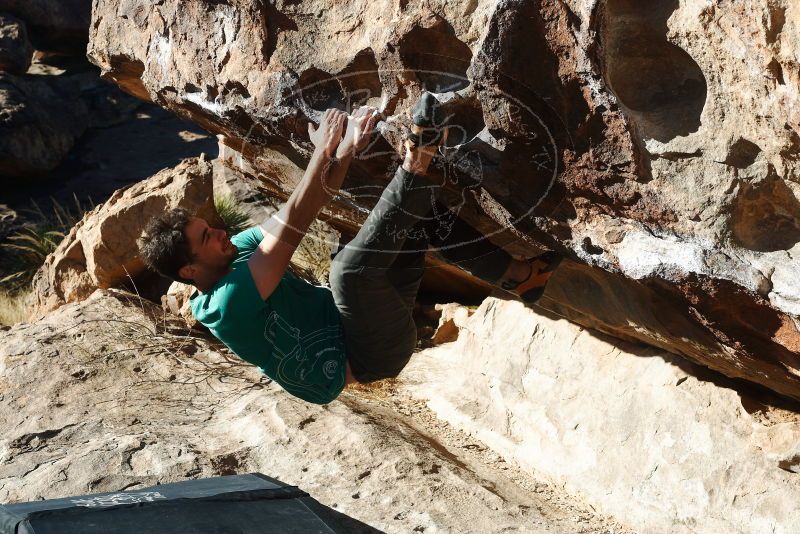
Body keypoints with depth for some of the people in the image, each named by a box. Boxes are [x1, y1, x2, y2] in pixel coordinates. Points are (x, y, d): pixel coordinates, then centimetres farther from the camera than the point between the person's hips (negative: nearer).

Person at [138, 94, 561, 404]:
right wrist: (323, 153, -25)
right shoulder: (225, 307, -21)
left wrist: (347, 149, -10)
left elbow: (308, 206, 3)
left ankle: (516, 276, 2)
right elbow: (291, 228, -28)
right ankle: (417, 160, -32)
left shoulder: (236, 250, 6)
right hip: (371, 355, -9)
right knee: (349, 267, -39)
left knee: (421, 209, 7)